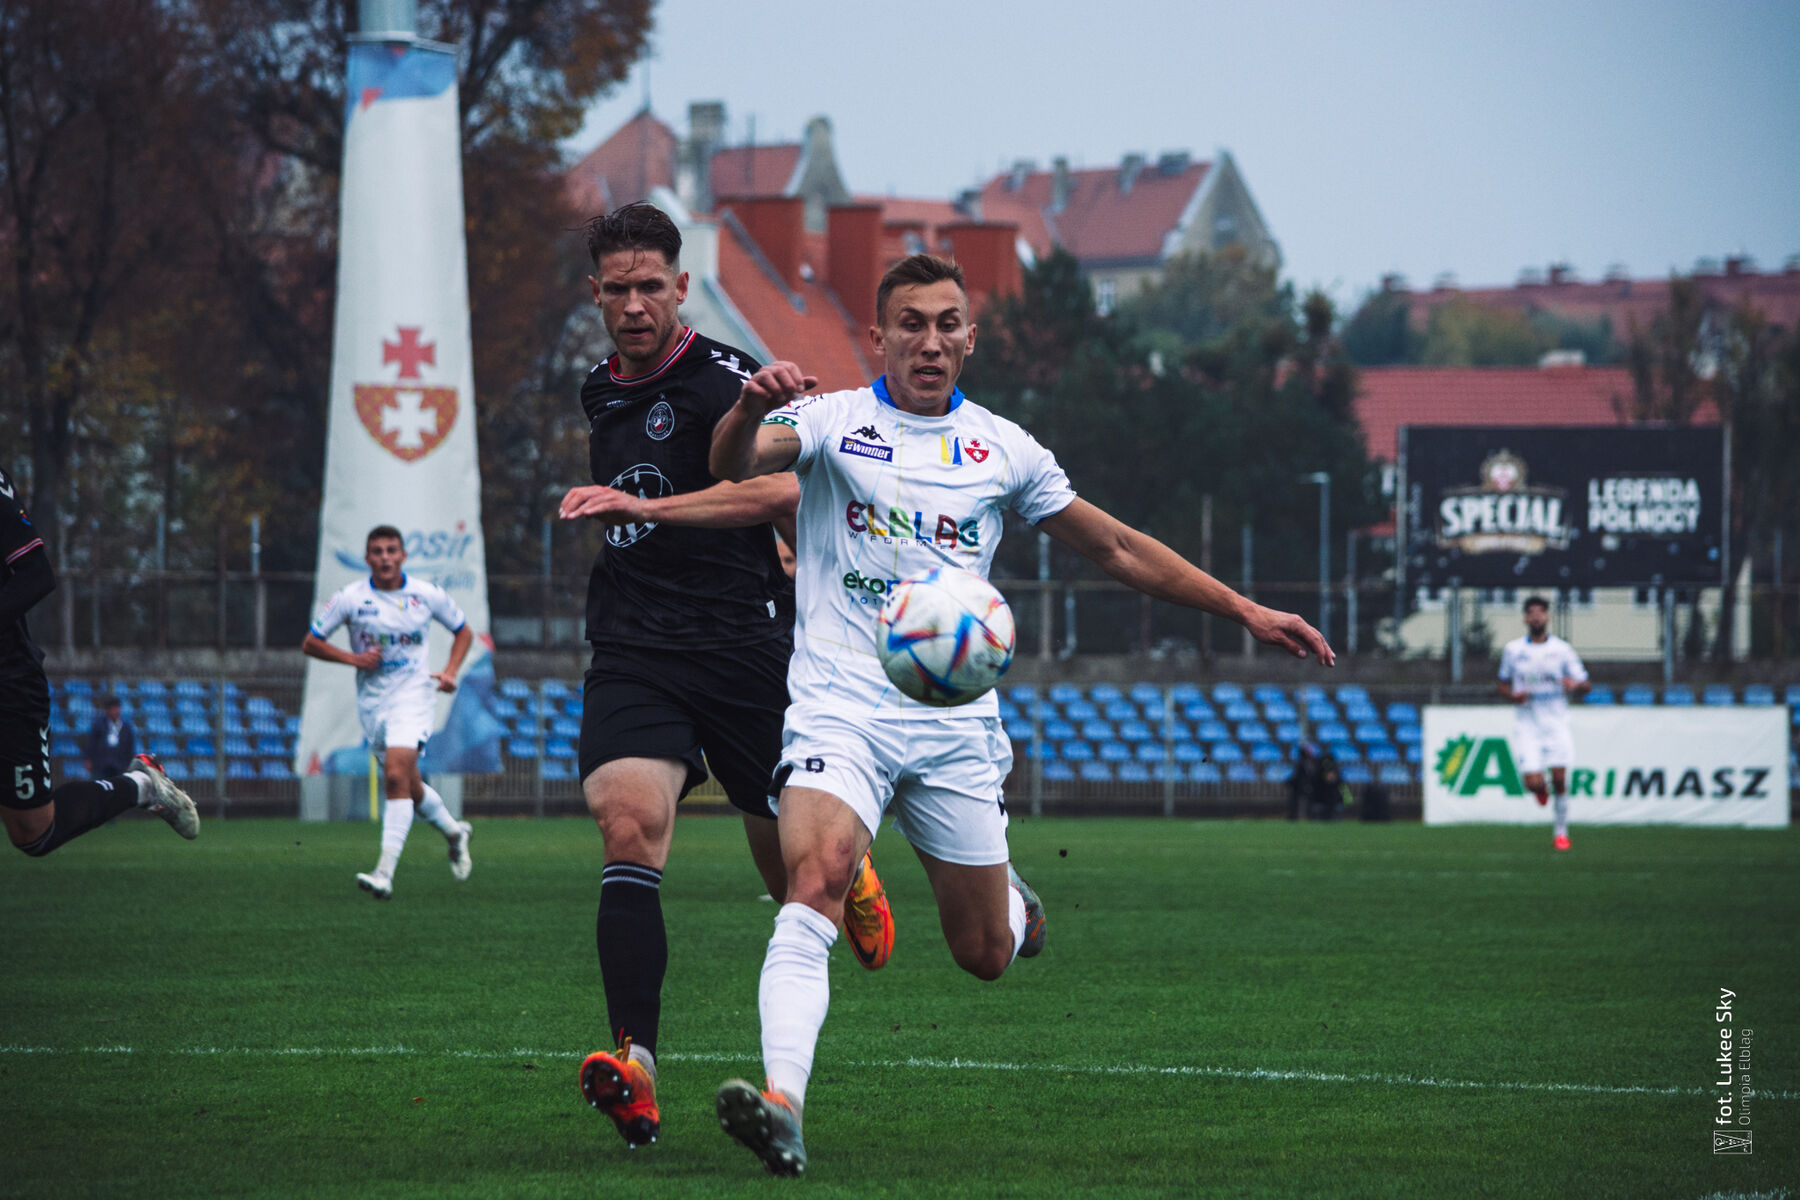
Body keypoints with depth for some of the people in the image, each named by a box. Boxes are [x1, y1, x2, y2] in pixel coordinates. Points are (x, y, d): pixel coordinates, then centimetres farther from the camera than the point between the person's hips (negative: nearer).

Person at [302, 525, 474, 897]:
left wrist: (450, 671, -1)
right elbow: (310, 644, 2)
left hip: (413, 695, -3)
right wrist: (352, 658, -12)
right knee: (409, 786, 10)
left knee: (397, 775, -22)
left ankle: (385, 873, -28)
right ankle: (454, 832, 41)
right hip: (372, 700, 3)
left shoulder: (426, 595, -1)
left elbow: (463, 631, 15)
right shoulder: (350, 598, -3)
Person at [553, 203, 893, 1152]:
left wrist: (641, 507, -32)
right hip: (633, 660, 4)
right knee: (629, 826, -22)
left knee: (793, 871, 8)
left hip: (745, 647, -4)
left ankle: (850, 877, 49)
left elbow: (778, 489, -28)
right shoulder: (601, 395, 15)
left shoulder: (724, 378, -9)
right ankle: (636, 1076, -34)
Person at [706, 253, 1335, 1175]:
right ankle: (781, 1101, -38)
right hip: (841, 708, -3)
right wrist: (750, 408, -43)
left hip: (954, 724, 3)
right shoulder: (833, 421, 0)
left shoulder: (1001, 450, 9)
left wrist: (1244, 610, 15)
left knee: (985, 956, 6)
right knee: (815, 878, -29)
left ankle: (1011, 899, 43)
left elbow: (1114, 548, 18)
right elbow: (734, 466, -19)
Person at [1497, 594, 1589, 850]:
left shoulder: (1562, 649, 0)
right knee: (1533, 783, -12)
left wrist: (1574, 685, -20)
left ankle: (1561, 832, 10)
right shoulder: (1513, 650, 3)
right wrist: (1513, 695, -9)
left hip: (1556, 724, 0)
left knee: (1559, 780, -7)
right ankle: (1541, 790, 26)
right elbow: (1504, 684, 14)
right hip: (1526, 726, 0)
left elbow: (1585, 685, 4)